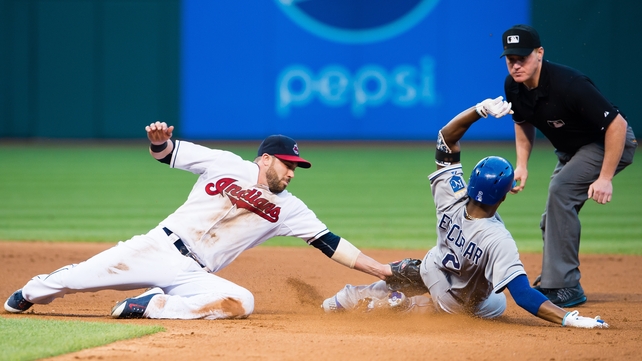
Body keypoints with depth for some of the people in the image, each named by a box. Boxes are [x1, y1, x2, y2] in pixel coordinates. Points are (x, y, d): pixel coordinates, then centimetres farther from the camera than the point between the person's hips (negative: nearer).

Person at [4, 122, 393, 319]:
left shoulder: (288, 209, 8)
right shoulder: (226, 164, 1)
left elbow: (330, 243, 5)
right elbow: (167, 152, 3)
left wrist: (384, 270, -2)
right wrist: (159, 140, -22)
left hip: (194, 276, 2)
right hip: (159, 248, -2)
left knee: (240, 302, -28)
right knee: (76, 279, -10)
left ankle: (152, 306, -20)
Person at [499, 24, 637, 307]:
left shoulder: (567, 84, -34)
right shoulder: (513, 87, -10)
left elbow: (617, 125, -32)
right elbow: (524, 123, 13)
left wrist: (605, 178, -32)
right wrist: (522, 164, 0)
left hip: (612, 143, -9)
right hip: (571, 150, 9)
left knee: (560, 190, -26)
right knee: (553, 221, 10)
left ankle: (564, 288, -24)